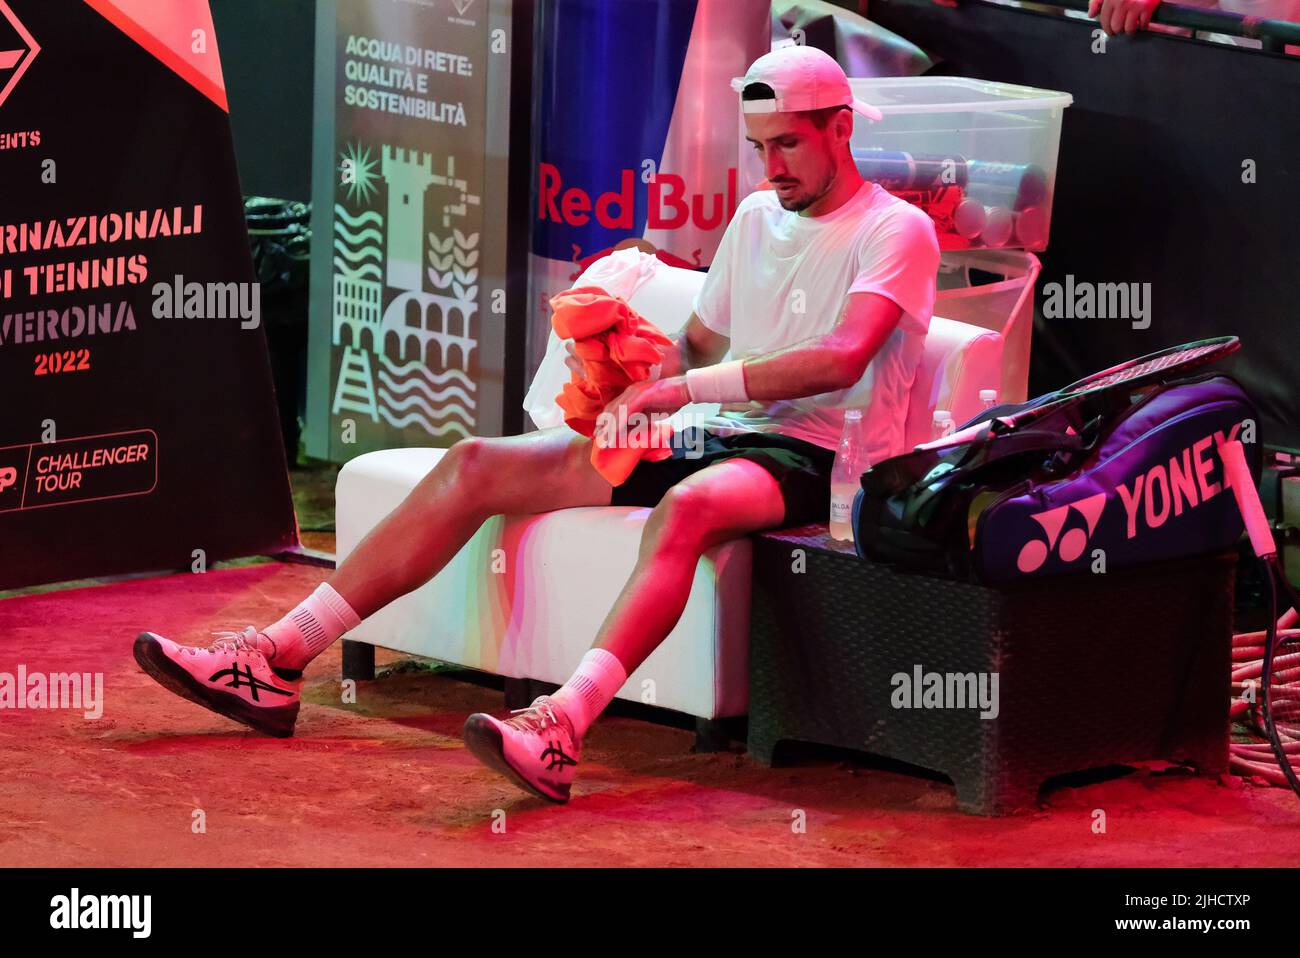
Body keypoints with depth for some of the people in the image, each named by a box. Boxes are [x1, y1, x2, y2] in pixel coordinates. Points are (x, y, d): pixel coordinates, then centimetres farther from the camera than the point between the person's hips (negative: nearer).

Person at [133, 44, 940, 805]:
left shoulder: (896, 231, -4)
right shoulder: (757, 217, 21)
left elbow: (841, 359, -21)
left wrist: (687, 388, -22)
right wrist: (635, 385, 2)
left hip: (815, 459, -8)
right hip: (719, 437, 8)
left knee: (689, 504, -43)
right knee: (476, 465, -7)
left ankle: (561, 730, -59)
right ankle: (276, 665, -13)